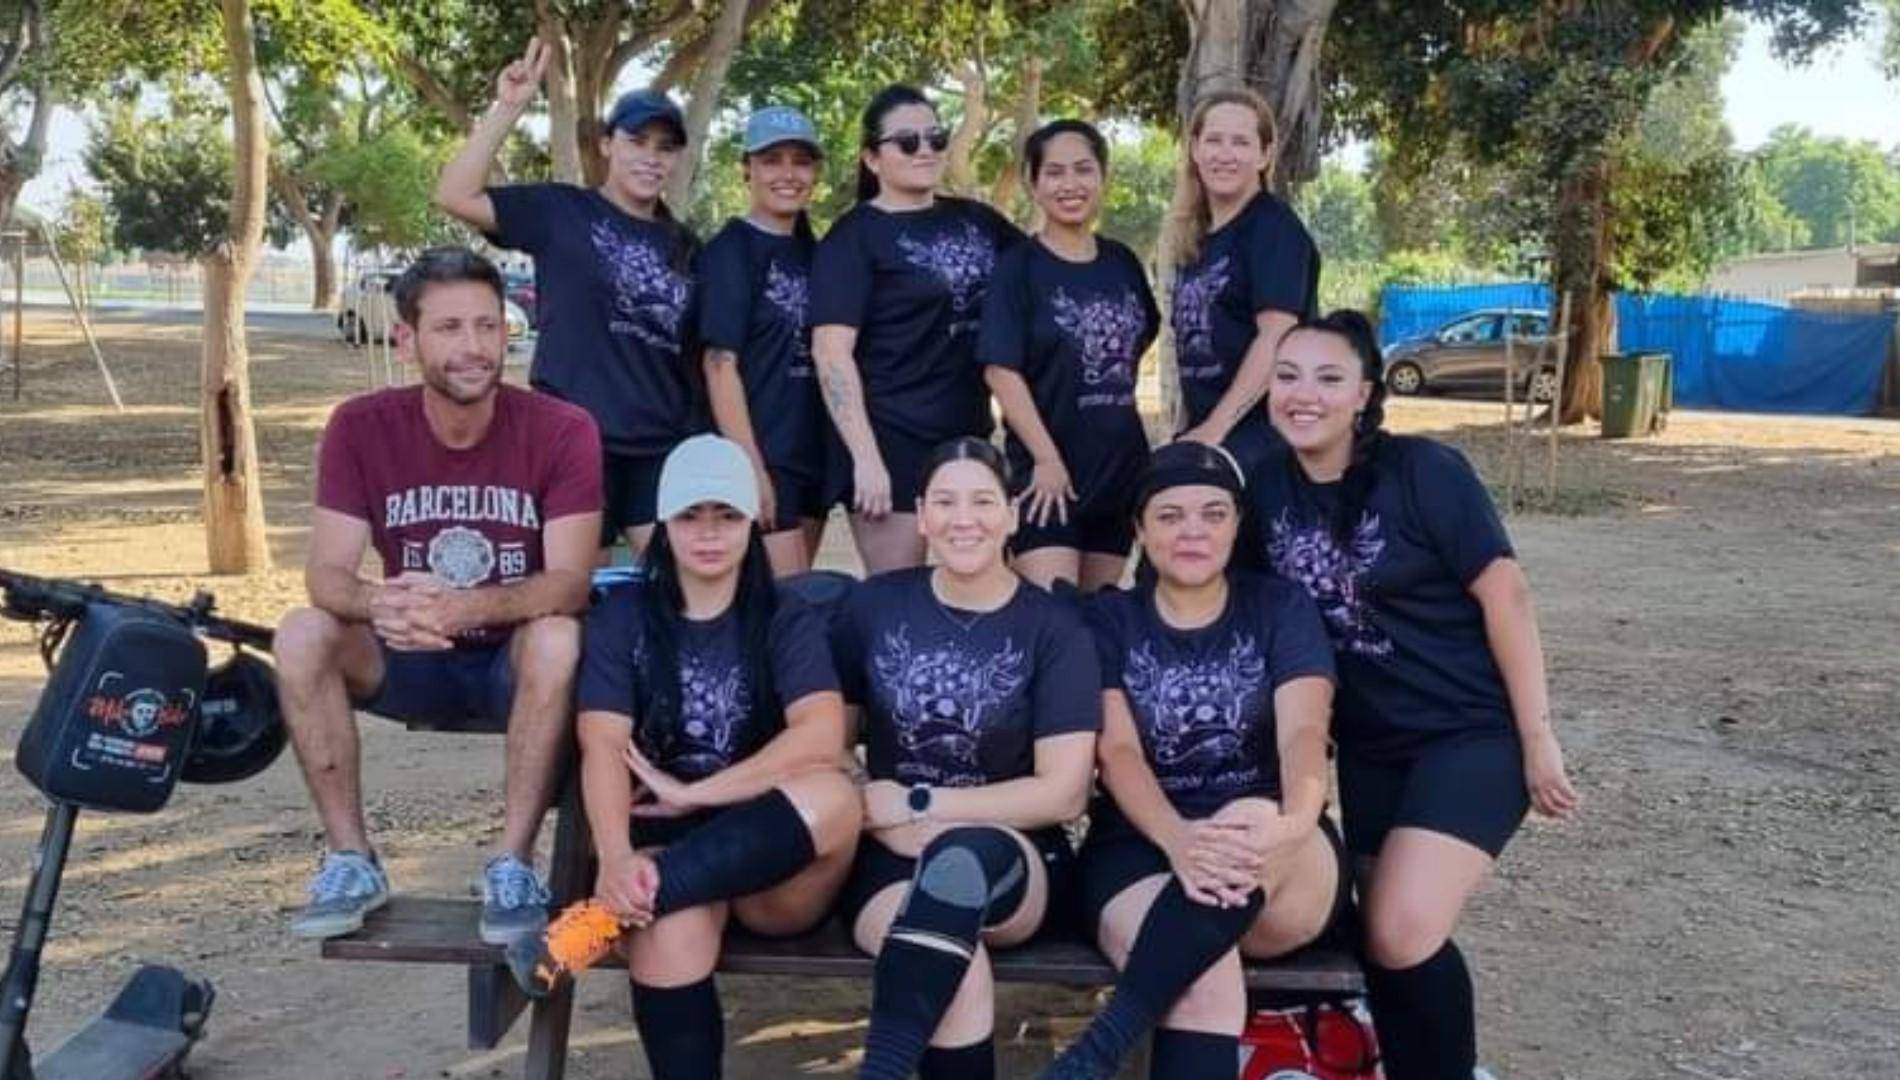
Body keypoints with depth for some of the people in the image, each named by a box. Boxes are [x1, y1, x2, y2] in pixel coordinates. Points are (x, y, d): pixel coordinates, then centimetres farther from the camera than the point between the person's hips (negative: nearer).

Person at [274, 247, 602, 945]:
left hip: (517, 662, -2)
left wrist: (464, 608, -43)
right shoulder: (361, 427, -9)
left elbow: (570, 582, -24)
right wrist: (379, 603, -40)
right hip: (411, 661, 3)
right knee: (302, 634, -24)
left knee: (558, 637, -35)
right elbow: (326, 573, -15)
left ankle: (514, 864, -23)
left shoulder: (561, 430, -16)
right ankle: (351, 861, -13)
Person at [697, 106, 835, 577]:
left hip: (814, 454, 7)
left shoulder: (811, 249, 12)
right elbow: (720, 364, -14)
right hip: (760, 457, -7)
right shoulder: (731, 250, -8)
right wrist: (750, 467, -20)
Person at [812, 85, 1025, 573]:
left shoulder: (975, 220, 12)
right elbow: (831, 352, -13)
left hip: (969, 436, 6)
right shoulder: (855, 236, -5)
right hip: (891, 440, -6)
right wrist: (865, 457, -20)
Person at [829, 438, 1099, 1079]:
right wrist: (892, 827, -10)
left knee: (963, 858, -39)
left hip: (1013, 863, 0)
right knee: (960, 972, -35)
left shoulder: (1053, 628, 0)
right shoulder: (874, 605, 7)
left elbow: (1063, 793, -5)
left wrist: (916, 803, -9)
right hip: (890, 855, 1)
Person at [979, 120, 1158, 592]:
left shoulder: (1123, 262, 8)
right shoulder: (1018, 266, -7)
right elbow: (1001, 370, -13)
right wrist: (1046, 458, -17)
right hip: (1047, 465, -5)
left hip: (1120, 462, 6)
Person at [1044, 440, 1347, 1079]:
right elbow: (1118, 752, -7)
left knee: (1252, 820, -38)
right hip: (1141, 845, -1)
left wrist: (1292, 824, -35)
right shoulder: (1109, 621, 8)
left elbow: (1303, 733, -10)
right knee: (1206, 983, -36)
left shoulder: (1282, 609, 7)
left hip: (1282, 867, 1)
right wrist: (1178, 838, -30)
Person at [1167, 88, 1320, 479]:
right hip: (1205, 435, 7)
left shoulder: (1274, 228, -7)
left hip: (1260, 436, -7)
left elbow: (1277, 337, -16)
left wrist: (1215, 428, -19)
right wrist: (1194, 430, 12)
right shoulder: (1193, 241, 16)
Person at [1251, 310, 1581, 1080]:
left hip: (1472, 733, -5)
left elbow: (1505, 593, -13)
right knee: (1386, 941, 9)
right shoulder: (1267, 484, 0)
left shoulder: (1423, 471, -15)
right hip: (1368, 745, 6)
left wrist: (1538, 737, -13)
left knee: (1404, 934, -18)